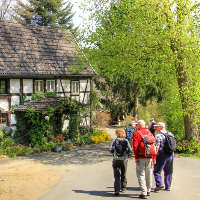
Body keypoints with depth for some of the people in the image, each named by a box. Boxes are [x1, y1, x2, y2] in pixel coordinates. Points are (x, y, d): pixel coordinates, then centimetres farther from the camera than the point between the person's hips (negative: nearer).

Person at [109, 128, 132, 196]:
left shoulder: (114, 140, -2)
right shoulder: (126, 141, 0)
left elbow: (110, 149, -10)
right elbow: (130, 150, -10)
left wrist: (114, 153, 8)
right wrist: (127, 154, 9)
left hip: (116, 160, -1)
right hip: (124, 160, 1)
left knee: (117, 175, 0)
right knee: (123, 175, 18)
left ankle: (117, 190, -14)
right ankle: (123, 188, 30)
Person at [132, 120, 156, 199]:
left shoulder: (136, 134, -6)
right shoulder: (150, 133, 9)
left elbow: (135, 146, -13)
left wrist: (136, 158, -9)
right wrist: (154, 158, 11)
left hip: (141, 158, -5)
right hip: (149, 158, 5)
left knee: (141, 175, -1)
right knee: (149, 174, 15)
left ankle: (144, 193, -6)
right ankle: (148, 191, 26)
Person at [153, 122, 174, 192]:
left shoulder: (158, 136, -11)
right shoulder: (170, 134, 11)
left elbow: (157, 147, -17)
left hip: (162, 155, -7)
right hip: (170, 155, 7)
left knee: (157, 171, 1)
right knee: (168, 172, 13)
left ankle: (159, 184, -13)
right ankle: (168, 186, 16)